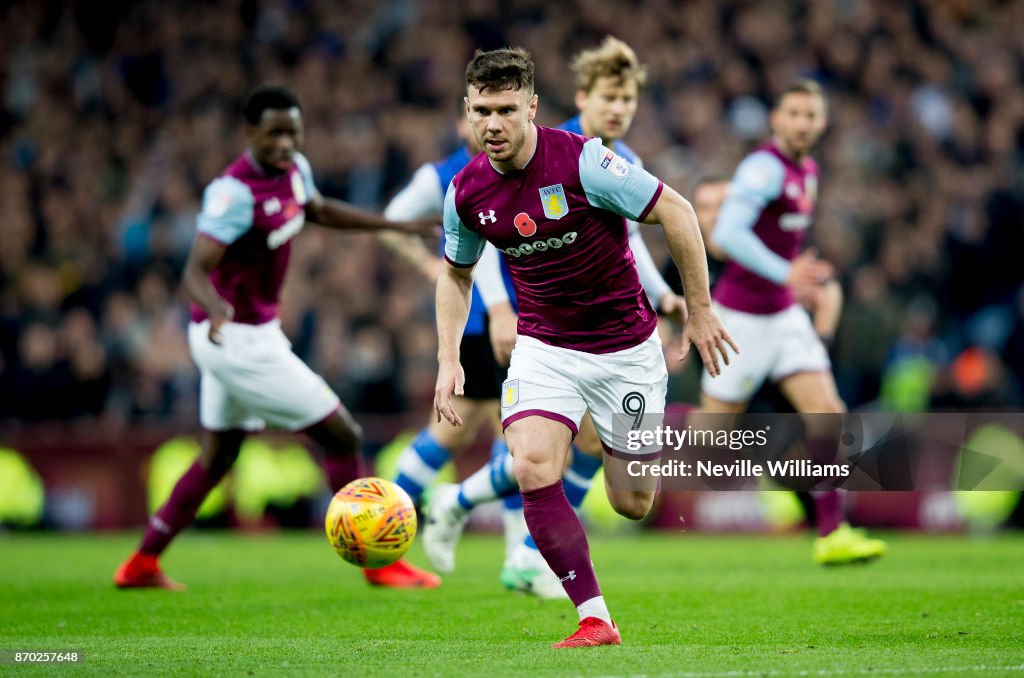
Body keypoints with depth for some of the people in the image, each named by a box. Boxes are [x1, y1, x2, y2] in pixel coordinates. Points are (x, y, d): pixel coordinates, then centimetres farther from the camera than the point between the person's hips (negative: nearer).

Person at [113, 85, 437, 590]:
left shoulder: (294, 170, 2)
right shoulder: (234, 193, -24)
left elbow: (320, 212, 25)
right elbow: (195, 272, -29)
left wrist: (399, 225, 25)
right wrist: (217, 309, -50)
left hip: (241, 337, 10)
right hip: (241, 340, -10)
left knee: (217, 457, 20)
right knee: (343, 437, -4)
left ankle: (142, 564, 26)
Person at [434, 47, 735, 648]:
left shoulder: (581, 161, -21)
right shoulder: (466, 191, -5)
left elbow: (675, 210, -15)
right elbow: (456, 274, 14)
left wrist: (700, 311, -11)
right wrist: (449, 359, 3)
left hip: (625, 346, -3)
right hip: (543, 347, 3)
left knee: (633, 504, 3)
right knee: (533, 470, -23)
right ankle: (595, 618, -15)